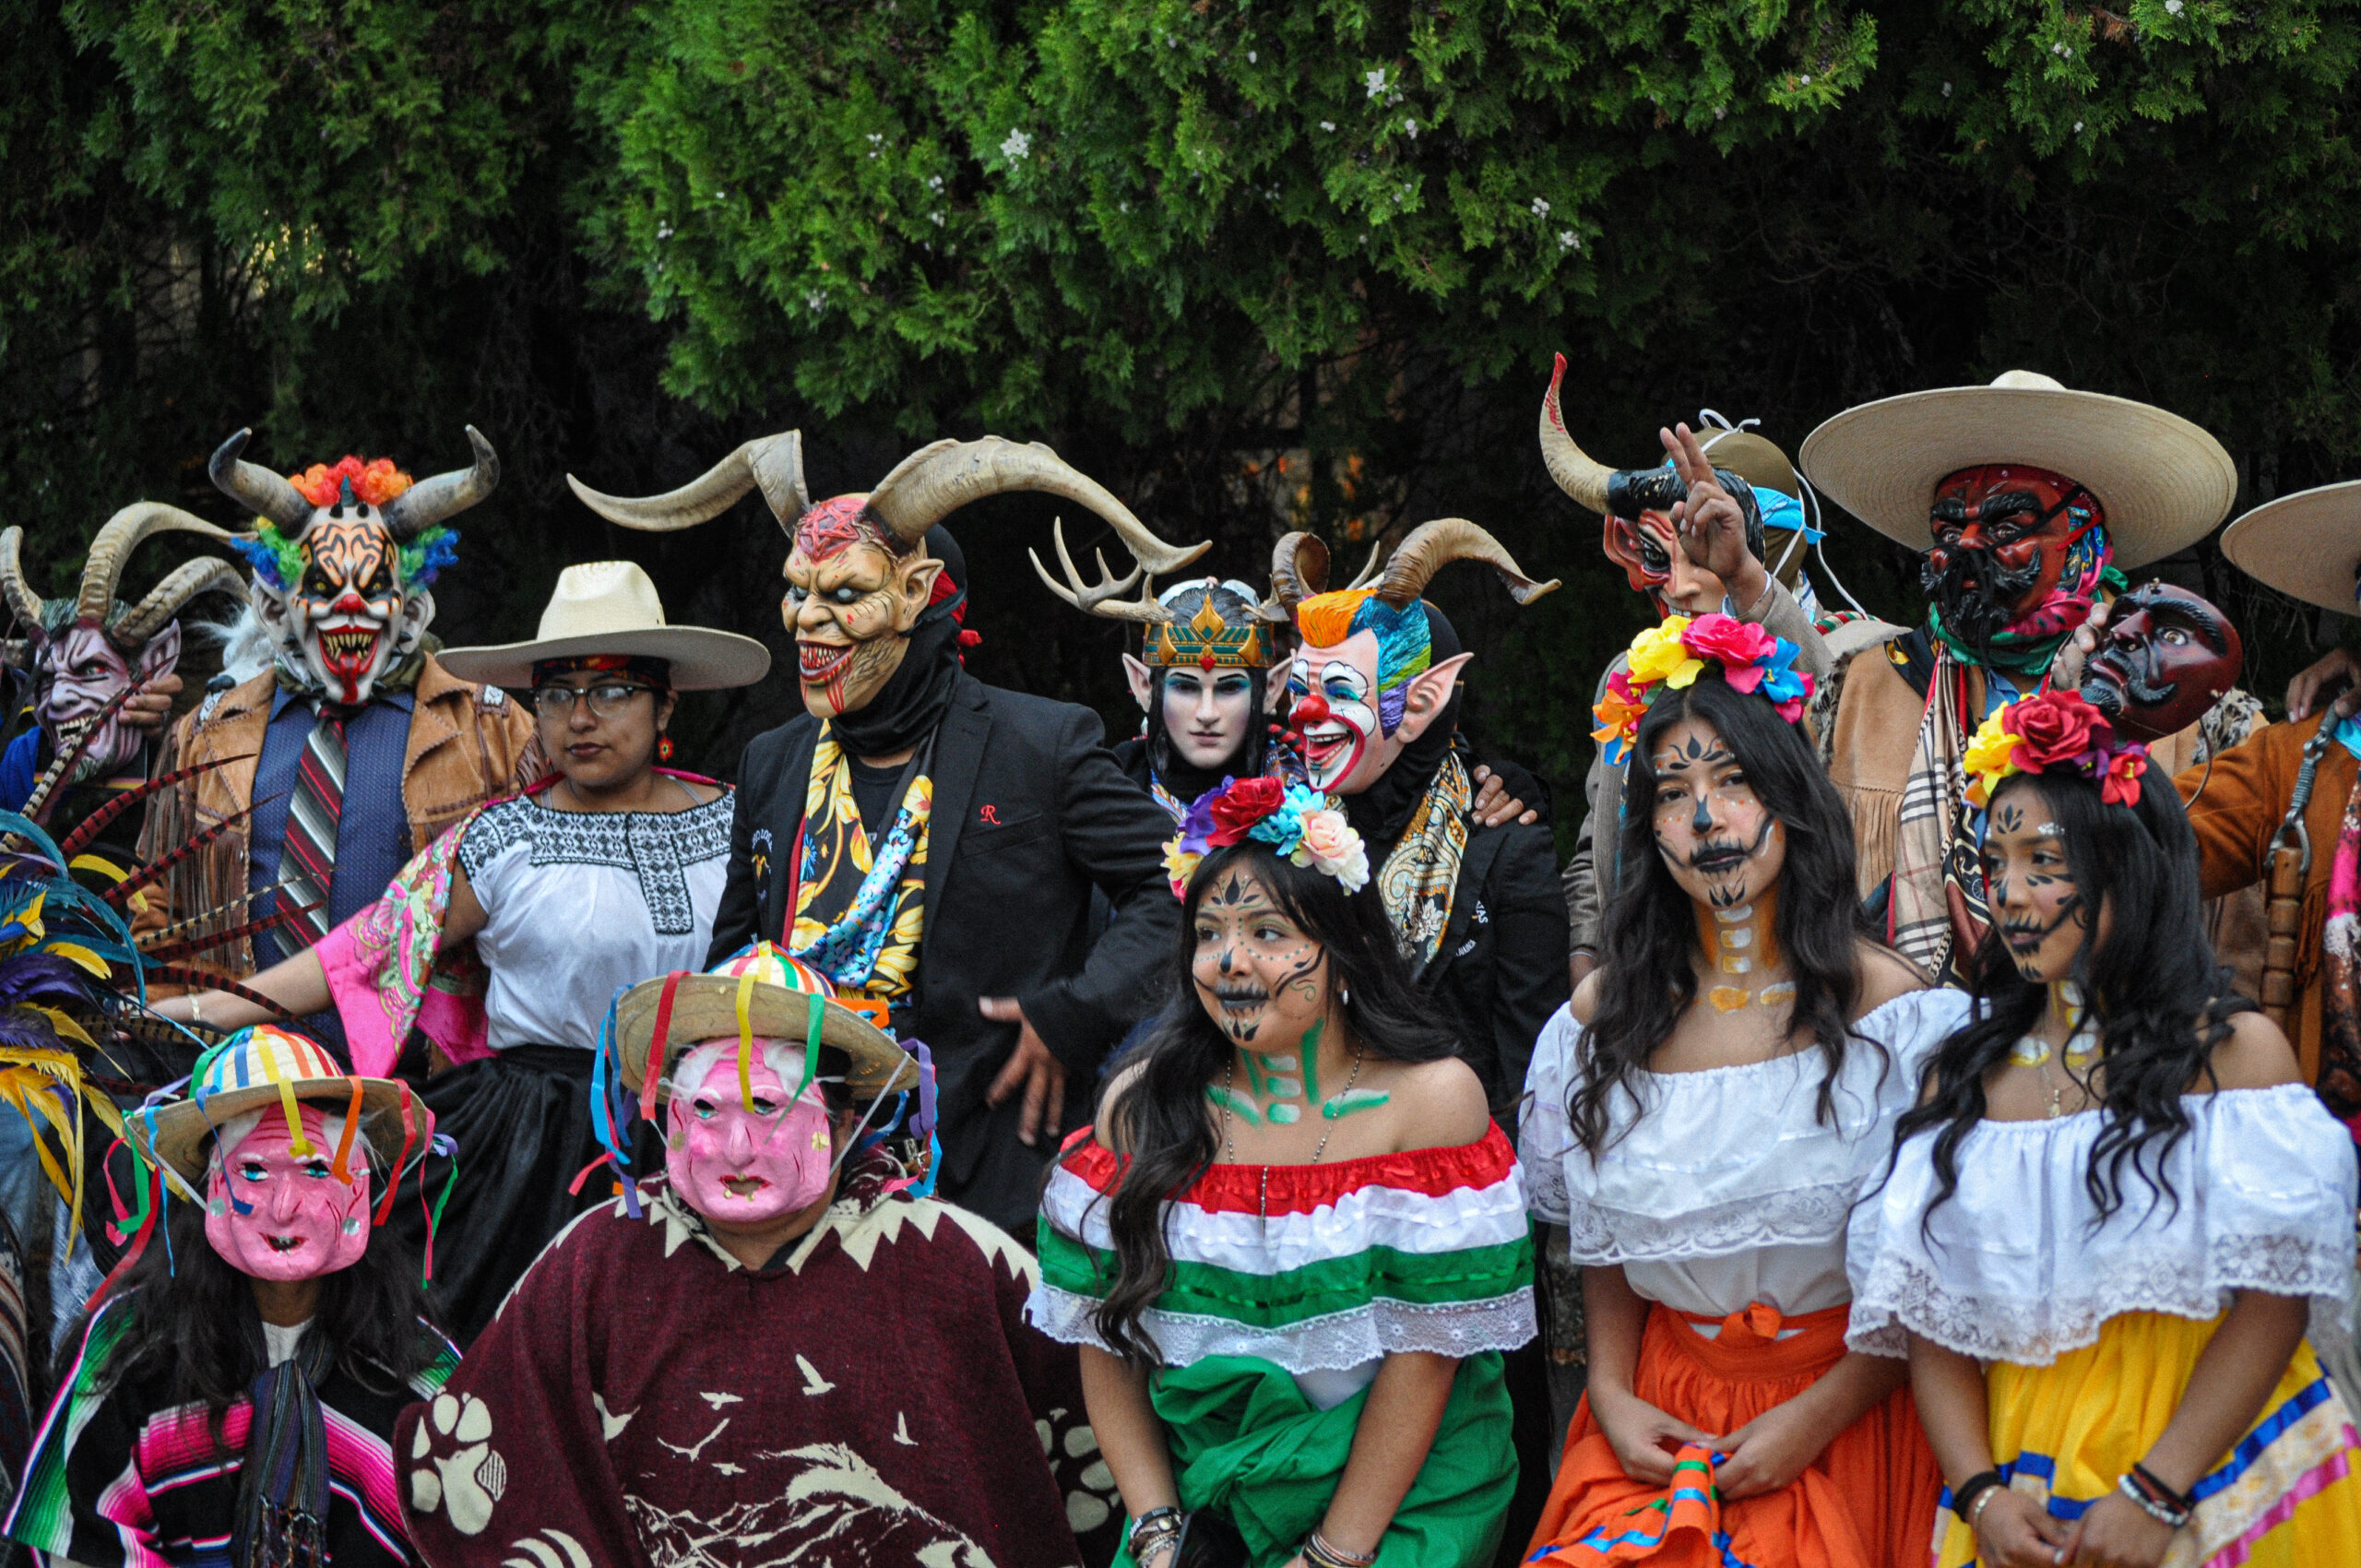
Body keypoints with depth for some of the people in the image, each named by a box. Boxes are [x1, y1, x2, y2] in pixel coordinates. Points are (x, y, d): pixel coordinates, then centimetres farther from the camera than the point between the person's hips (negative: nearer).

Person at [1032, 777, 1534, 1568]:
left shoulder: (1433, 1099, -6)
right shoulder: (1139, 1106, 1)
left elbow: (1425, 1351, -9)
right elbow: (1099, 1332, 3)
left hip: (1399, 1503, -2)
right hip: (1202, 1496, 3)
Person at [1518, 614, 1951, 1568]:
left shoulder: (1885, 1003, -4)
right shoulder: (1604, 1015, 7)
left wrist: (1820, 1414, -13)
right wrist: (1611, 1395, -2)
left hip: (1842, 1408, -2)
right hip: (1661, 1407, 3)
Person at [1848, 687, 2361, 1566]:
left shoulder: (2235, 1050, -3)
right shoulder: (1966, 1077, 8)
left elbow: (2273, 1298, -10)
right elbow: (1929, 1314, 4)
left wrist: (2155, 1493, -16)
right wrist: (1980, 1491, -10)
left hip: (2217, 1490, -3)